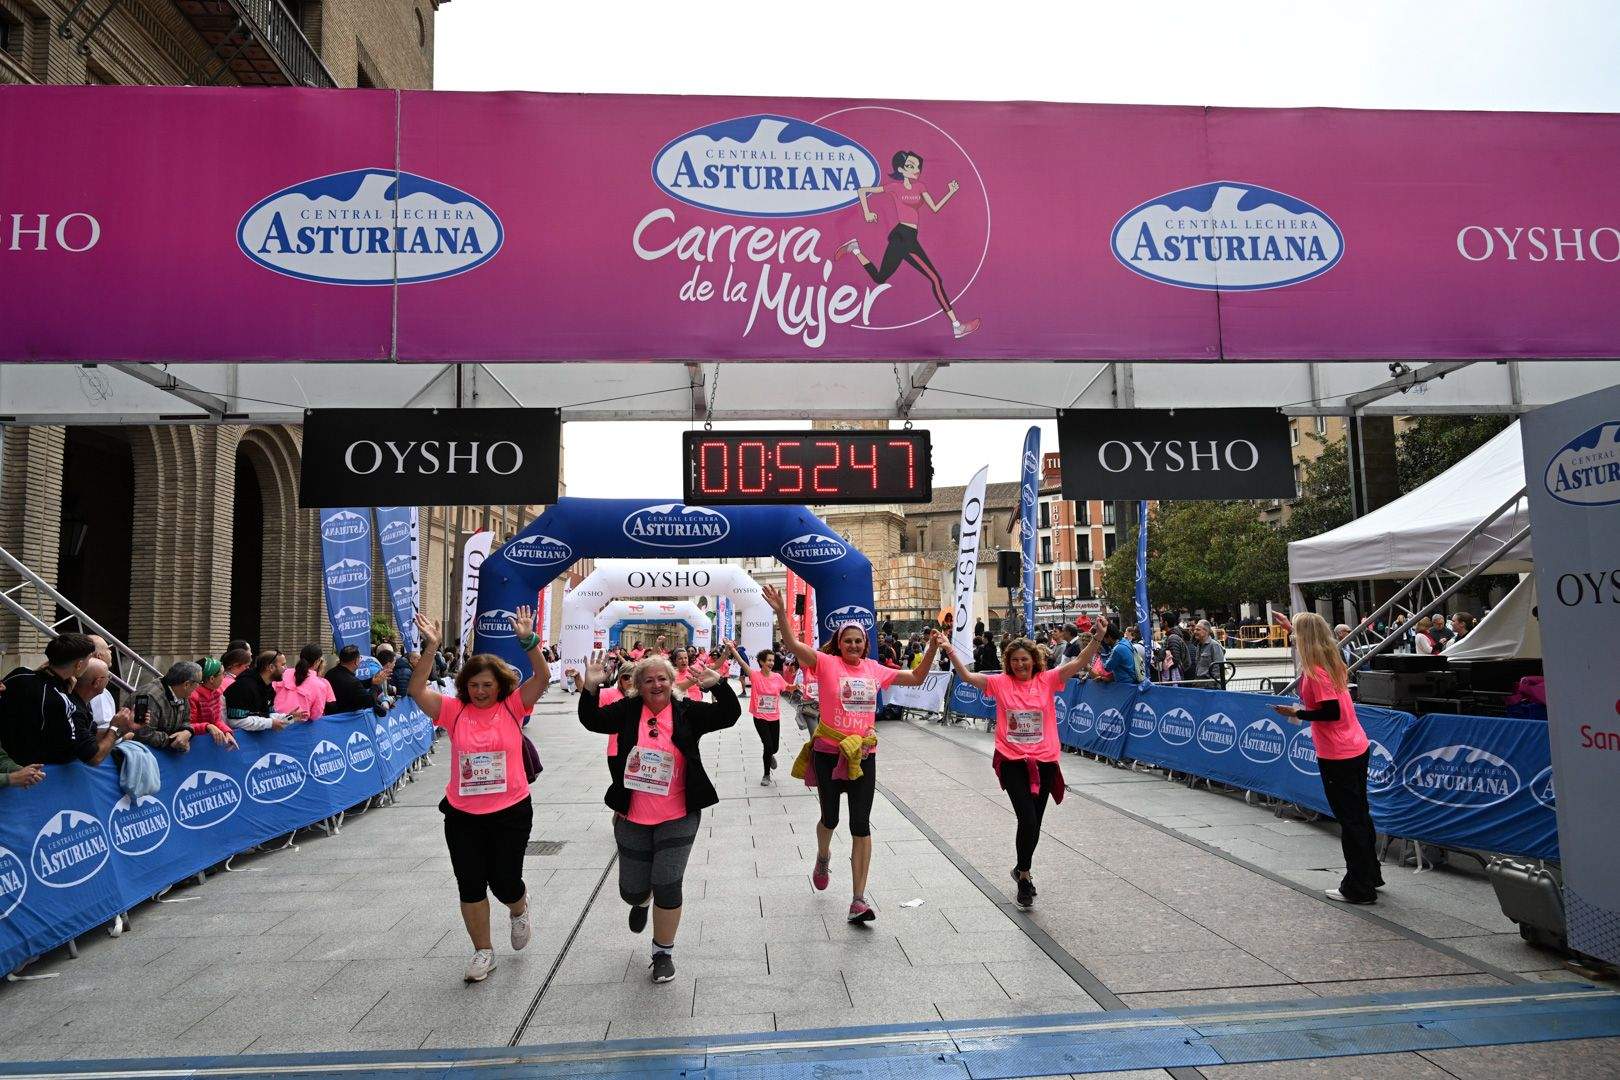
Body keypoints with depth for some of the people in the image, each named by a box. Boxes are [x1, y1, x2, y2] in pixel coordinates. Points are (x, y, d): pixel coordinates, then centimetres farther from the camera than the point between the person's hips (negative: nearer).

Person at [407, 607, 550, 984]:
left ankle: (519, 909, 42)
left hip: (511, 812, -2)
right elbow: (417, 689, -12)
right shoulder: (455, 711, -1)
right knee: (470, 886, 7)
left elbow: (543, 677, -15)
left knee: (505, 884, 6)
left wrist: (528, 641, -28)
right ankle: (483, 951, 27)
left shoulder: (512, 707, -4)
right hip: (463, 815, 2)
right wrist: (430, 647, -23)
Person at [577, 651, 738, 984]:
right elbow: (593, 721, -7)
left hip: (677, 818, -2)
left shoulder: (687, 712, -4)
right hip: (632, 819, 2)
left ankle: (664, 952, 19)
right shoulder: (628, 710, 0)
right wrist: (590, 687, -23)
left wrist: (718, 684, -30)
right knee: (632, 891, 13)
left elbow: (729, 715, -12)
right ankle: (642, 902, 52)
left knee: (667, 886, -3)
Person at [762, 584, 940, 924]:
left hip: (863, 755, 2)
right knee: (830, 818, 12)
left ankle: (858, 899, 4)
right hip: (828, 752, -2)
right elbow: (793, 645, -23)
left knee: (861, 825, -2)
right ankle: (823, 858, 48)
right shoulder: (827, 663, -7)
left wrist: (932, 649, 3)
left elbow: (916, 678, 15)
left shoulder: (874, 669, 5)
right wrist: (781, 613, -37)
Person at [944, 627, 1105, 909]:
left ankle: (1022, 869, 38)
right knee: (1027, 820, -10)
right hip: (1012, 761, -2)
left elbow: (1079, 663, -10)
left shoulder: (1047, 680, -1)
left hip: (1044, 761, 2)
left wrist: (1097, 638, -23)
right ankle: (1024, 877, 13)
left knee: (1034, 823, 12)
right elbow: (966, 676, -8)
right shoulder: (1000, 683, -1)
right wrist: (950, 651, -21)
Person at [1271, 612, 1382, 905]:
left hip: (1336, 756, -9)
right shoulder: (1331, 661, 6)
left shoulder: (1315, 670, -20)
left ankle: (1358, 889, 10)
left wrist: (1298, 713, -12)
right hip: (1356, 748, 9)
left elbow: (1332, 712, -23)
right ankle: (1370, 876, 32)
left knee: (1350, 819, 1)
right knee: (1359, 815, 19)